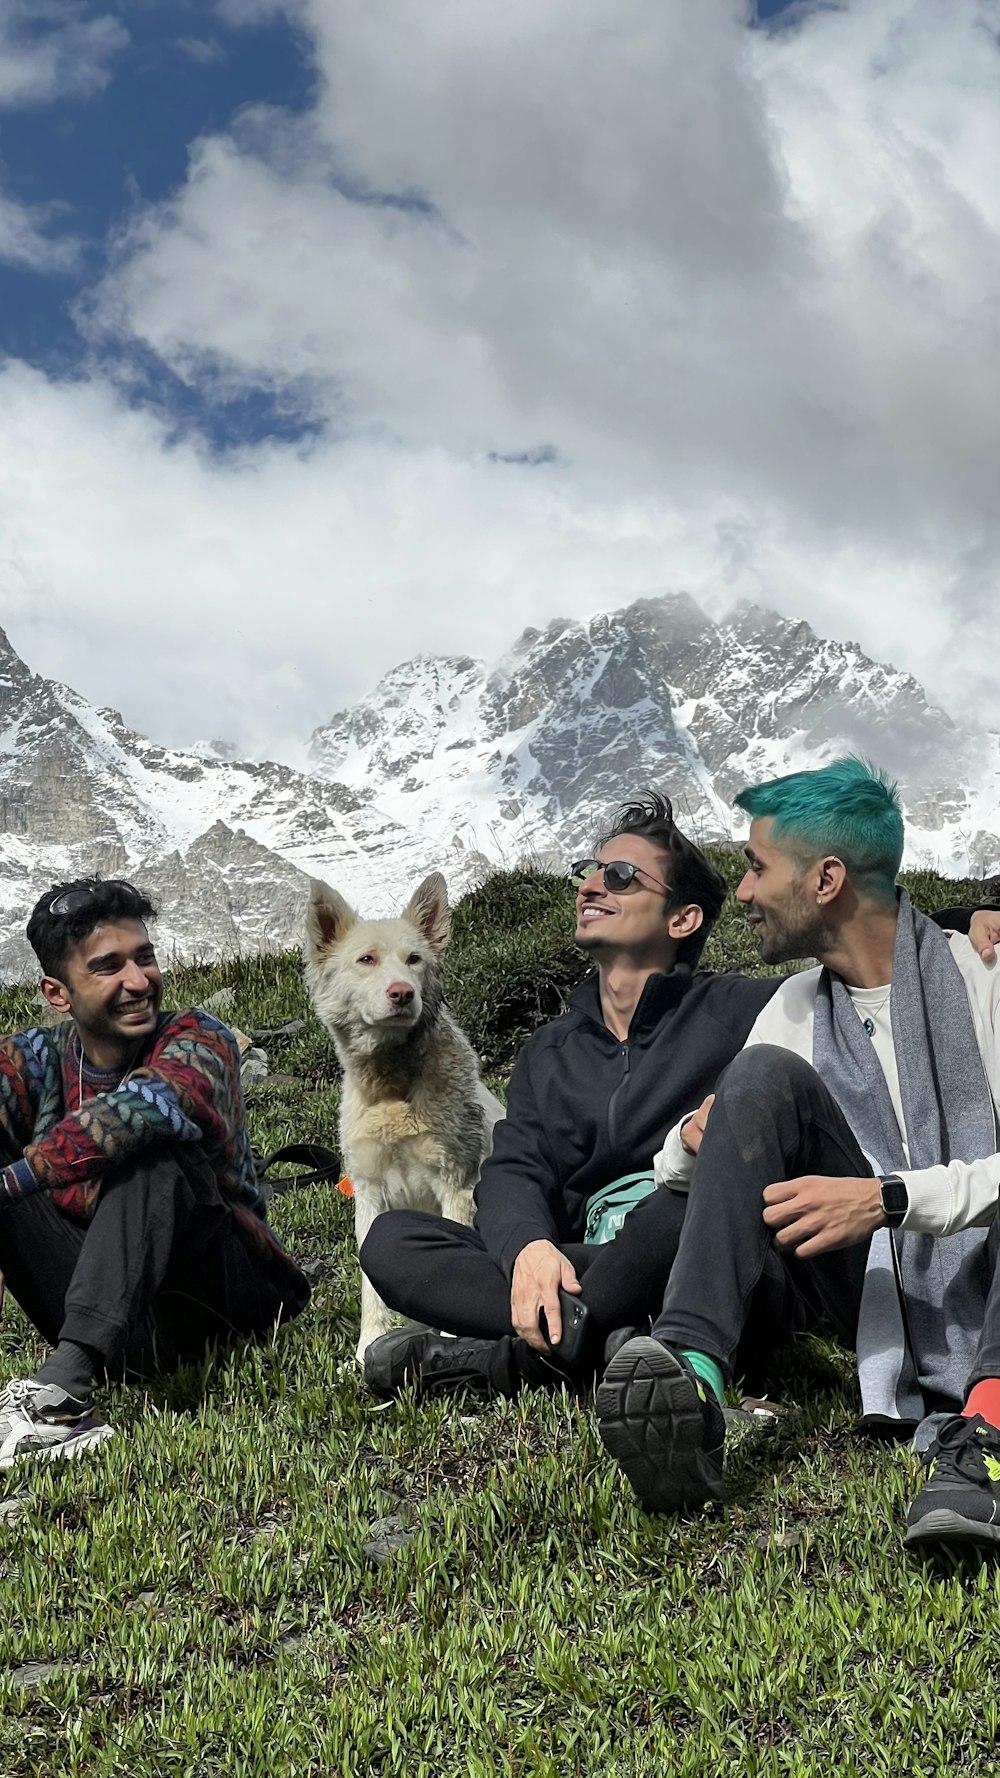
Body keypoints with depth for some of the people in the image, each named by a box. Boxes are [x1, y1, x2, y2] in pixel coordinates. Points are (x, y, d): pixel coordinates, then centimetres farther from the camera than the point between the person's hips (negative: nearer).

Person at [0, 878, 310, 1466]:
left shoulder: (197, 1040, -8)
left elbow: (148, 1103, -33)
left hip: (226, 1297, -3)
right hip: (116, 1321, 3)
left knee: (151, 1150, -28)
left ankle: (64, 1378, -45)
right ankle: (66, 1412, -36)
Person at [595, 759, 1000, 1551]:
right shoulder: (797, 1009, 12)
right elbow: (676, 1171, 14)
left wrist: (890, 1197, -28)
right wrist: (699, 1142, -9)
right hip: (884, 1301, 4)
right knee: (764, 1077, -16)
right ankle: (690, 1378, -34)